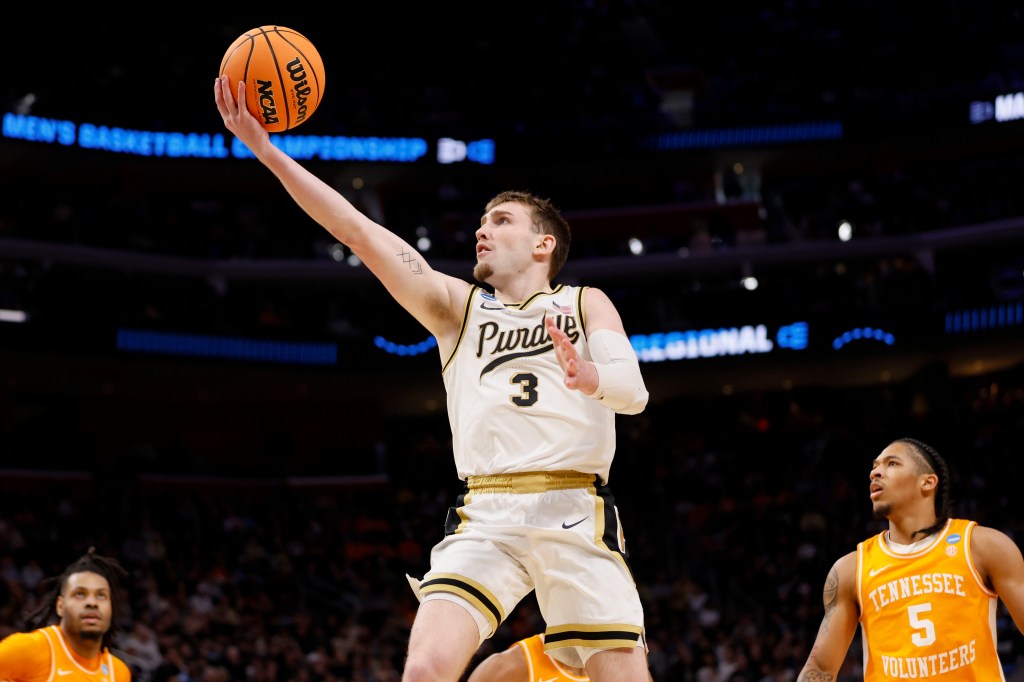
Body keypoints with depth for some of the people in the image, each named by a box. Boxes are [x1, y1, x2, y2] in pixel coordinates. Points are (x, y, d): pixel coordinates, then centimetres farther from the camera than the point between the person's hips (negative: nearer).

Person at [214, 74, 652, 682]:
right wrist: (267, 150, 2)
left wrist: (592, 378, -27)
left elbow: (634, 390, -3)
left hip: (577, 514, -1)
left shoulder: (584, 304, 14)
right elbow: (357, 230, 10)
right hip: (487, 517, 1)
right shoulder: (457, 305, 18)